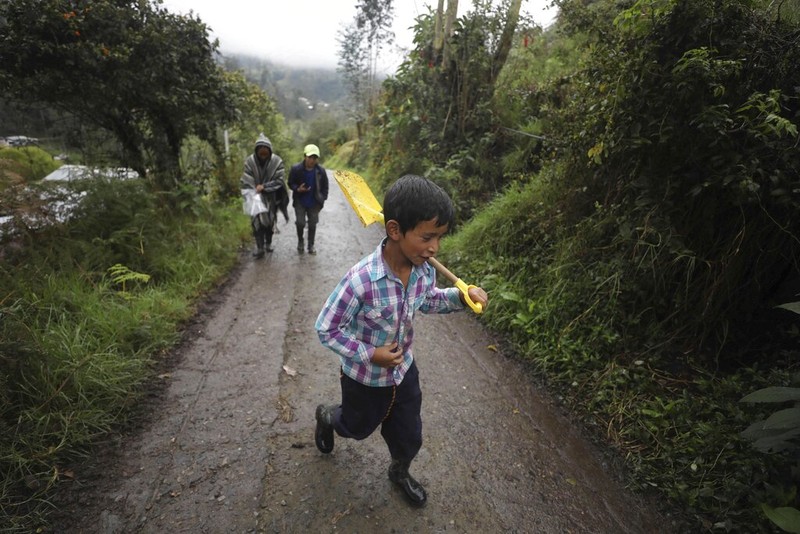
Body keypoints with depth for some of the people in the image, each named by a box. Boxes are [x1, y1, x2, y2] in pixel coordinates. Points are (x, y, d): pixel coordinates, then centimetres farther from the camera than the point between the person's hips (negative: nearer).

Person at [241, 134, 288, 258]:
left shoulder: (277, 161, -15)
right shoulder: (250, 161, -13)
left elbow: (279, 181, -14)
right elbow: (246, 182, -12)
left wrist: (264, 186, -25)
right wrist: (250, 195, -25)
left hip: (271, 197, 1)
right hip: (256, 197, 0)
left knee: (270, 220, 13)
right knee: (257, 220, -7)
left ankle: (268, 243, 32)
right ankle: (259, 247, 1)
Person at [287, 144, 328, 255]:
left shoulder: (320, 170, -9)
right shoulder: (296, 169, -14)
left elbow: (325, 187, 4)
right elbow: (290, 183, -2)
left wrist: (322, 199, -2)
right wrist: (297, 189, -21)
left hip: (314, 203, 2)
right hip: (300, 201, -1)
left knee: (312, 224, 8)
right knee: (300, 222, -3)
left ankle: (311, 245, 24)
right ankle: (300, 241, 25)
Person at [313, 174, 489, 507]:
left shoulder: (425, 271, -17)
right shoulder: (361, 280, -36)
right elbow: (325, 329, -24)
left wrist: (461, 297, -12)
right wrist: (370, 355, -25)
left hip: (404, 371, 5)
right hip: (365, 377, -4)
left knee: (409, 436, 23)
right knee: (358, 429, 26)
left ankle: (400, 473, 57)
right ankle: (326, 416, 61)